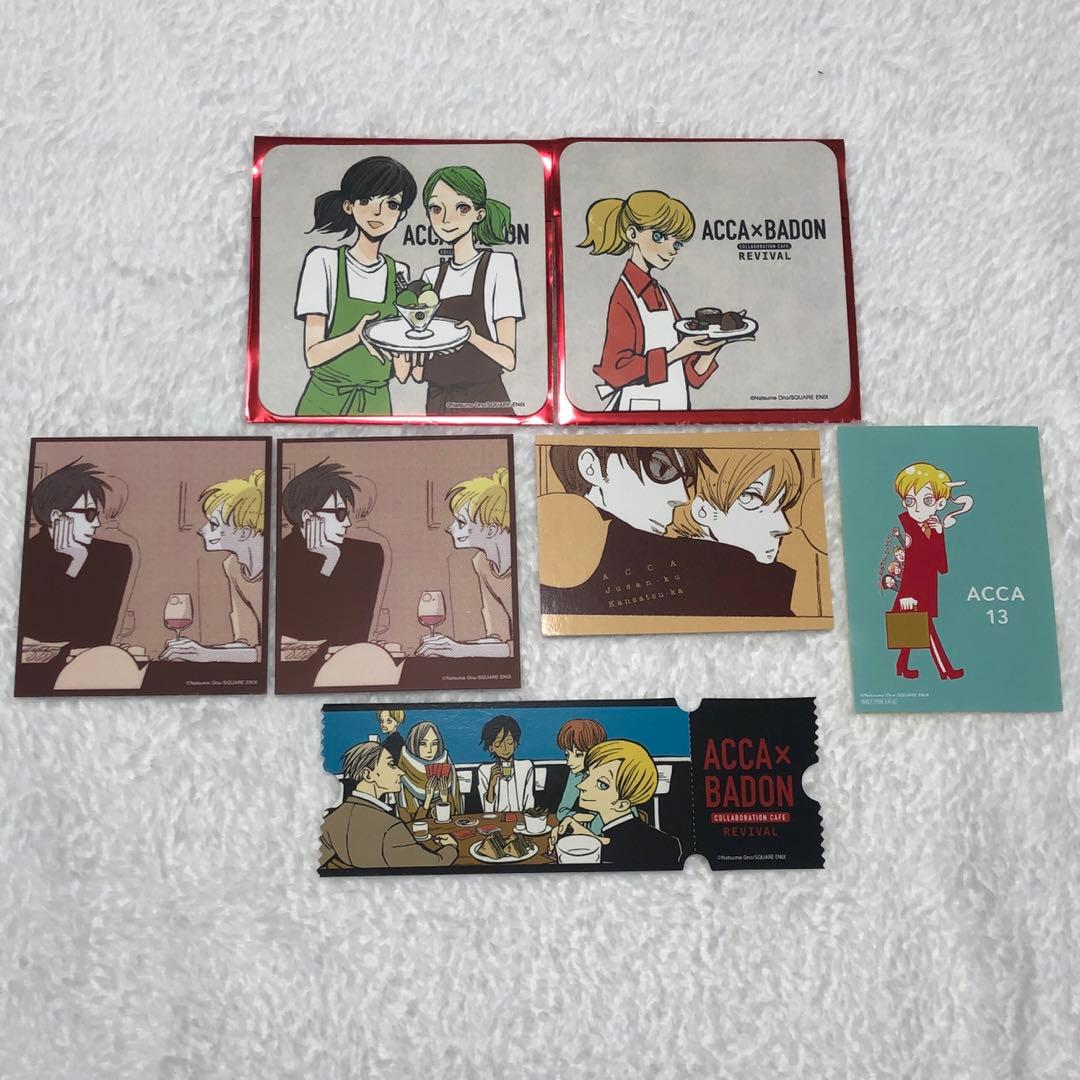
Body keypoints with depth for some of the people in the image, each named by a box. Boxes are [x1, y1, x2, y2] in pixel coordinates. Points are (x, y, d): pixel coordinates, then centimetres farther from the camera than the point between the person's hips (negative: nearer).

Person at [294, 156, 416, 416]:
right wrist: (357, 335, -28)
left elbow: (400, 371, 1)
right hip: (324, 401, -3)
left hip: (377, 404, 3)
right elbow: (313, 355, -12)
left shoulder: (398, 274, 3)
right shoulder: (324, 260, -6)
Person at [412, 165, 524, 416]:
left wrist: (472, 336, -24)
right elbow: (419, 371, 10)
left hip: (484, 403, -4)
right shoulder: (432, 277, 13)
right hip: (437, 405, 5)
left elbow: (509, 358, -7)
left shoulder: (498, 264, -1)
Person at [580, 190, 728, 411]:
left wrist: (712, 347, -7)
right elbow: (616, 371, -18)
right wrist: (678, 352, -19)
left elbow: (692, 373, 10)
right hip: (637, 409, -7)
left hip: (675, 407, 7)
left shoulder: (661, 294, 9)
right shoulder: (624, 297, -10)